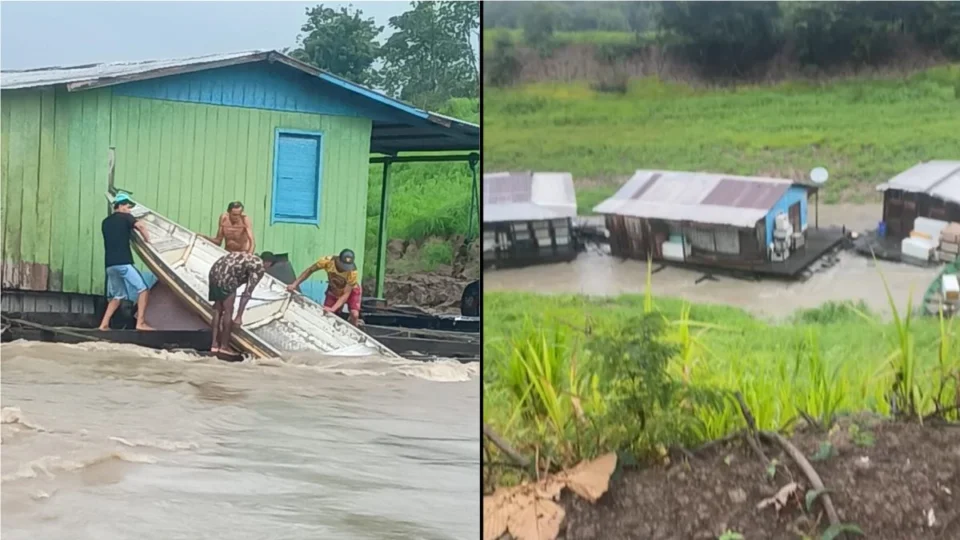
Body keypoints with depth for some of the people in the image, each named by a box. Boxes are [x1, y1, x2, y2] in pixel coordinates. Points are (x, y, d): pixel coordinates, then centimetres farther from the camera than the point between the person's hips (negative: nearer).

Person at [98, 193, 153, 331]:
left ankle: (104, 325, 10)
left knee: (117, 295, 17)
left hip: (110, 264, 7)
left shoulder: (106, 222, 22)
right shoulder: (125, 217, 1)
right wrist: (147, 241, -7)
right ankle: (140, 323, -10)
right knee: (143, 289, -2)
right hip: (123, 263, -7)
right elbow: (140, 226, -18)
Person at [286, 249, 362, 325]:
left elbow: (346, 294, -35)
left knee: (354, 315, -22)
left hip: (351, 290, -2)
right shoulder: (328, 261, -33)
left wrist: (333, 309, -46)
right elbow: (309, 271, -17)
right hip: (333, 290, 2)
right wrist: (295, 284, -22)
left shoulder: (352, 272, -38)